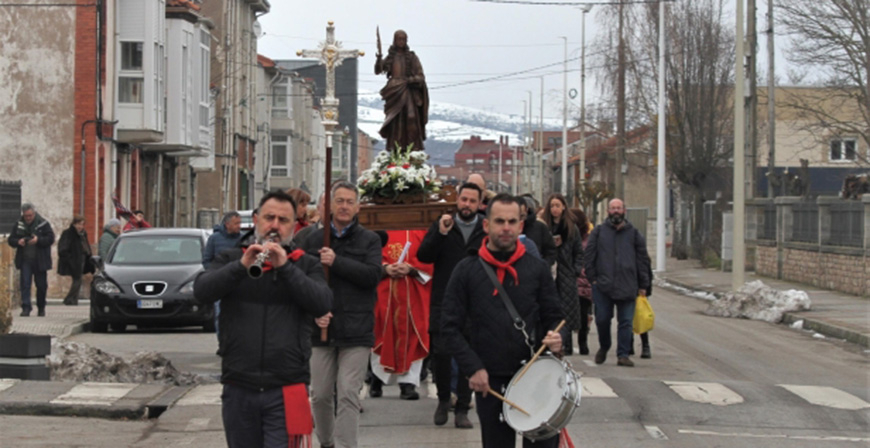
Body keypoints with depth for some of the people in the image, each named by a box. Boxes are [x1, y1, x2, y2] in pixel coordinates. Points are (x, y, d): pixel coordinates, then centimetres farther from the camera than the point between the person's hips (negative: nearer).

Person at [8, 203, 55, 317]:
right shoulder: (18, 225, 5)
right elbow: (11, 240, 8)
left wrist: (38, 240, -24)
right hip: (25, 260, 1)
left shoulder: (43, 224, -4)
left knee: (41, 285, 7)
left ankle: (41, 308, 23)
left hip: (40, 261, -1)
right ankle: (26, 308, -9)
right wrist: (18, 242, -15)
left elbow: (50, 239, -8)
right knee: (25, 283, -9)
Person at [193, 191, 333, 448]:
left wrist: (284, 266, -16)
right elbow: (202, 292, -6)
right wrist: (242, 266, -20)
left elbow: (323, 305, -8)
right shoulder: (230, 259, 12)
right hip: (238, 390, 2)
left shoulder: (307, 265, 10)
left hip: (285, 393, -2)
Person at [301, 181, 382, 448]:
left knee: (348, 395, -7)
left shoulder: (370, 240, 4)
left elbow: (373, 275, -11)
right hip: (322, 329, 2)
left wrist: (337, 262, -17)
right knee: (320, 394, 9)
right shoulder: (313, 240, 8)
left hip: (356, 330, -2)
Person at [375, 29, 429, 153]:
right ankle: (396, 151, -6)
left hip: (408, 94, -2)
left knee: (410, 123, -12)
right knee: (394, 123, -4)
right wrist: (379, 58, -15)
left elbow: (421, 77, 4)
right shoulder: (390, 57, 13)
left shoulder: (412, 57, 7)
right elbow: (378, 71, 2)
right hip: (394, 94, 2)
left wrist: (411, 80, -15)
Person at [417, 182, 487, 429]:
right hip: (443, 302, 0)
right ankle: (443, 399, 18)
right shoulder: (441, 225, 6)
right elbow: (423, 256, -4)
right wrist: (440, 234, -16)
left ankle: (462, 409, 9)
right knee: (441, 352, -5)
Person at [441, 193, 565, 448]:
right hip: (489, 381, 0)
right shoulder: (467, 271, 0)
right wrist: (473, 368, -9)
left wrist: (555, 337, -14)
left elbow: (554, 316, 9)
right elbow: (451, 326, 0)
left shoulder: (537, 269, 4)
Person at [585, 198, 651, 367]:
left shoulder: (633, 233, 11)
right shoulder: (599, 231, 9)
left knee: (626, 321, -2)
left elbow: (643, 259, 11)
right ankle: (603, 348, 25)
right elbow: (589, 256, 8)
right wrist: (592, 278, -1)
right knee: (602, 319, 1)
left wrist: (643, 285, 7)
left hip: (627, 286, 0)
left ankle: (623, 355, 2)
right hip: (603, 284, 0)